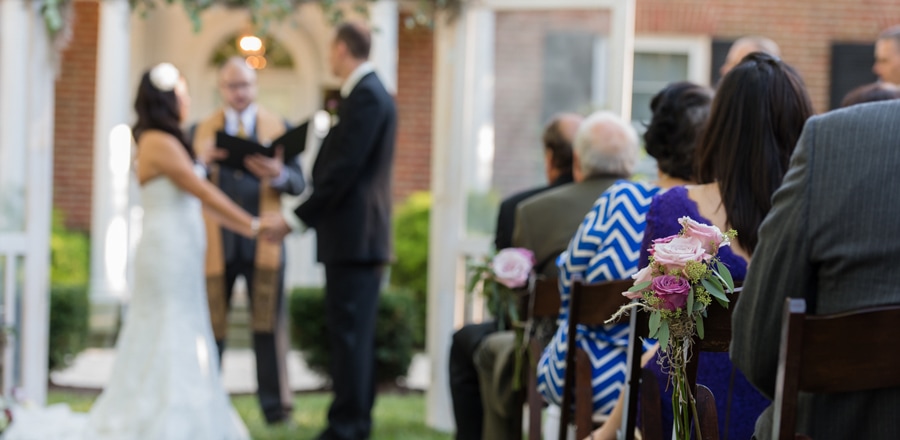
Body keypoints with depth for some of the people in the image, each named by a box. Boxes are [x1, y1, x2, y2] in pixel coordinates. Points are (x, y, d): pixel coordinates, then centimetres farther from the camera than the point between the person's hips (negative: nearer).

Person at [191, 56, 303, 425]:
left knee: (269, 325, -1)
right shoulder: (202, 130, 11)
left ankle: (275, 406, 5)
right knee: (211, 326, 4)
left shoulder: (279, 128, 9)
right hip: (217, 242, 1)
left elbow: (299, 184, 1)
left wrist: (279, 175, -20)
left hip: (263, 241, -1)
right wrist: (201, 162, -17)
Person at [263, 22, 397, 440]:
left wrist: (297, 218, -16)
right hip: (361, 233, 10)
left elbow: (344, 169, -19)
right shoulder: (370, 93, 17)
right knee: (354, 332, 13)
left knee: (348, 332, -8)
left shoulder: (365, 96, -14)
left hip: (353, 234, -10)